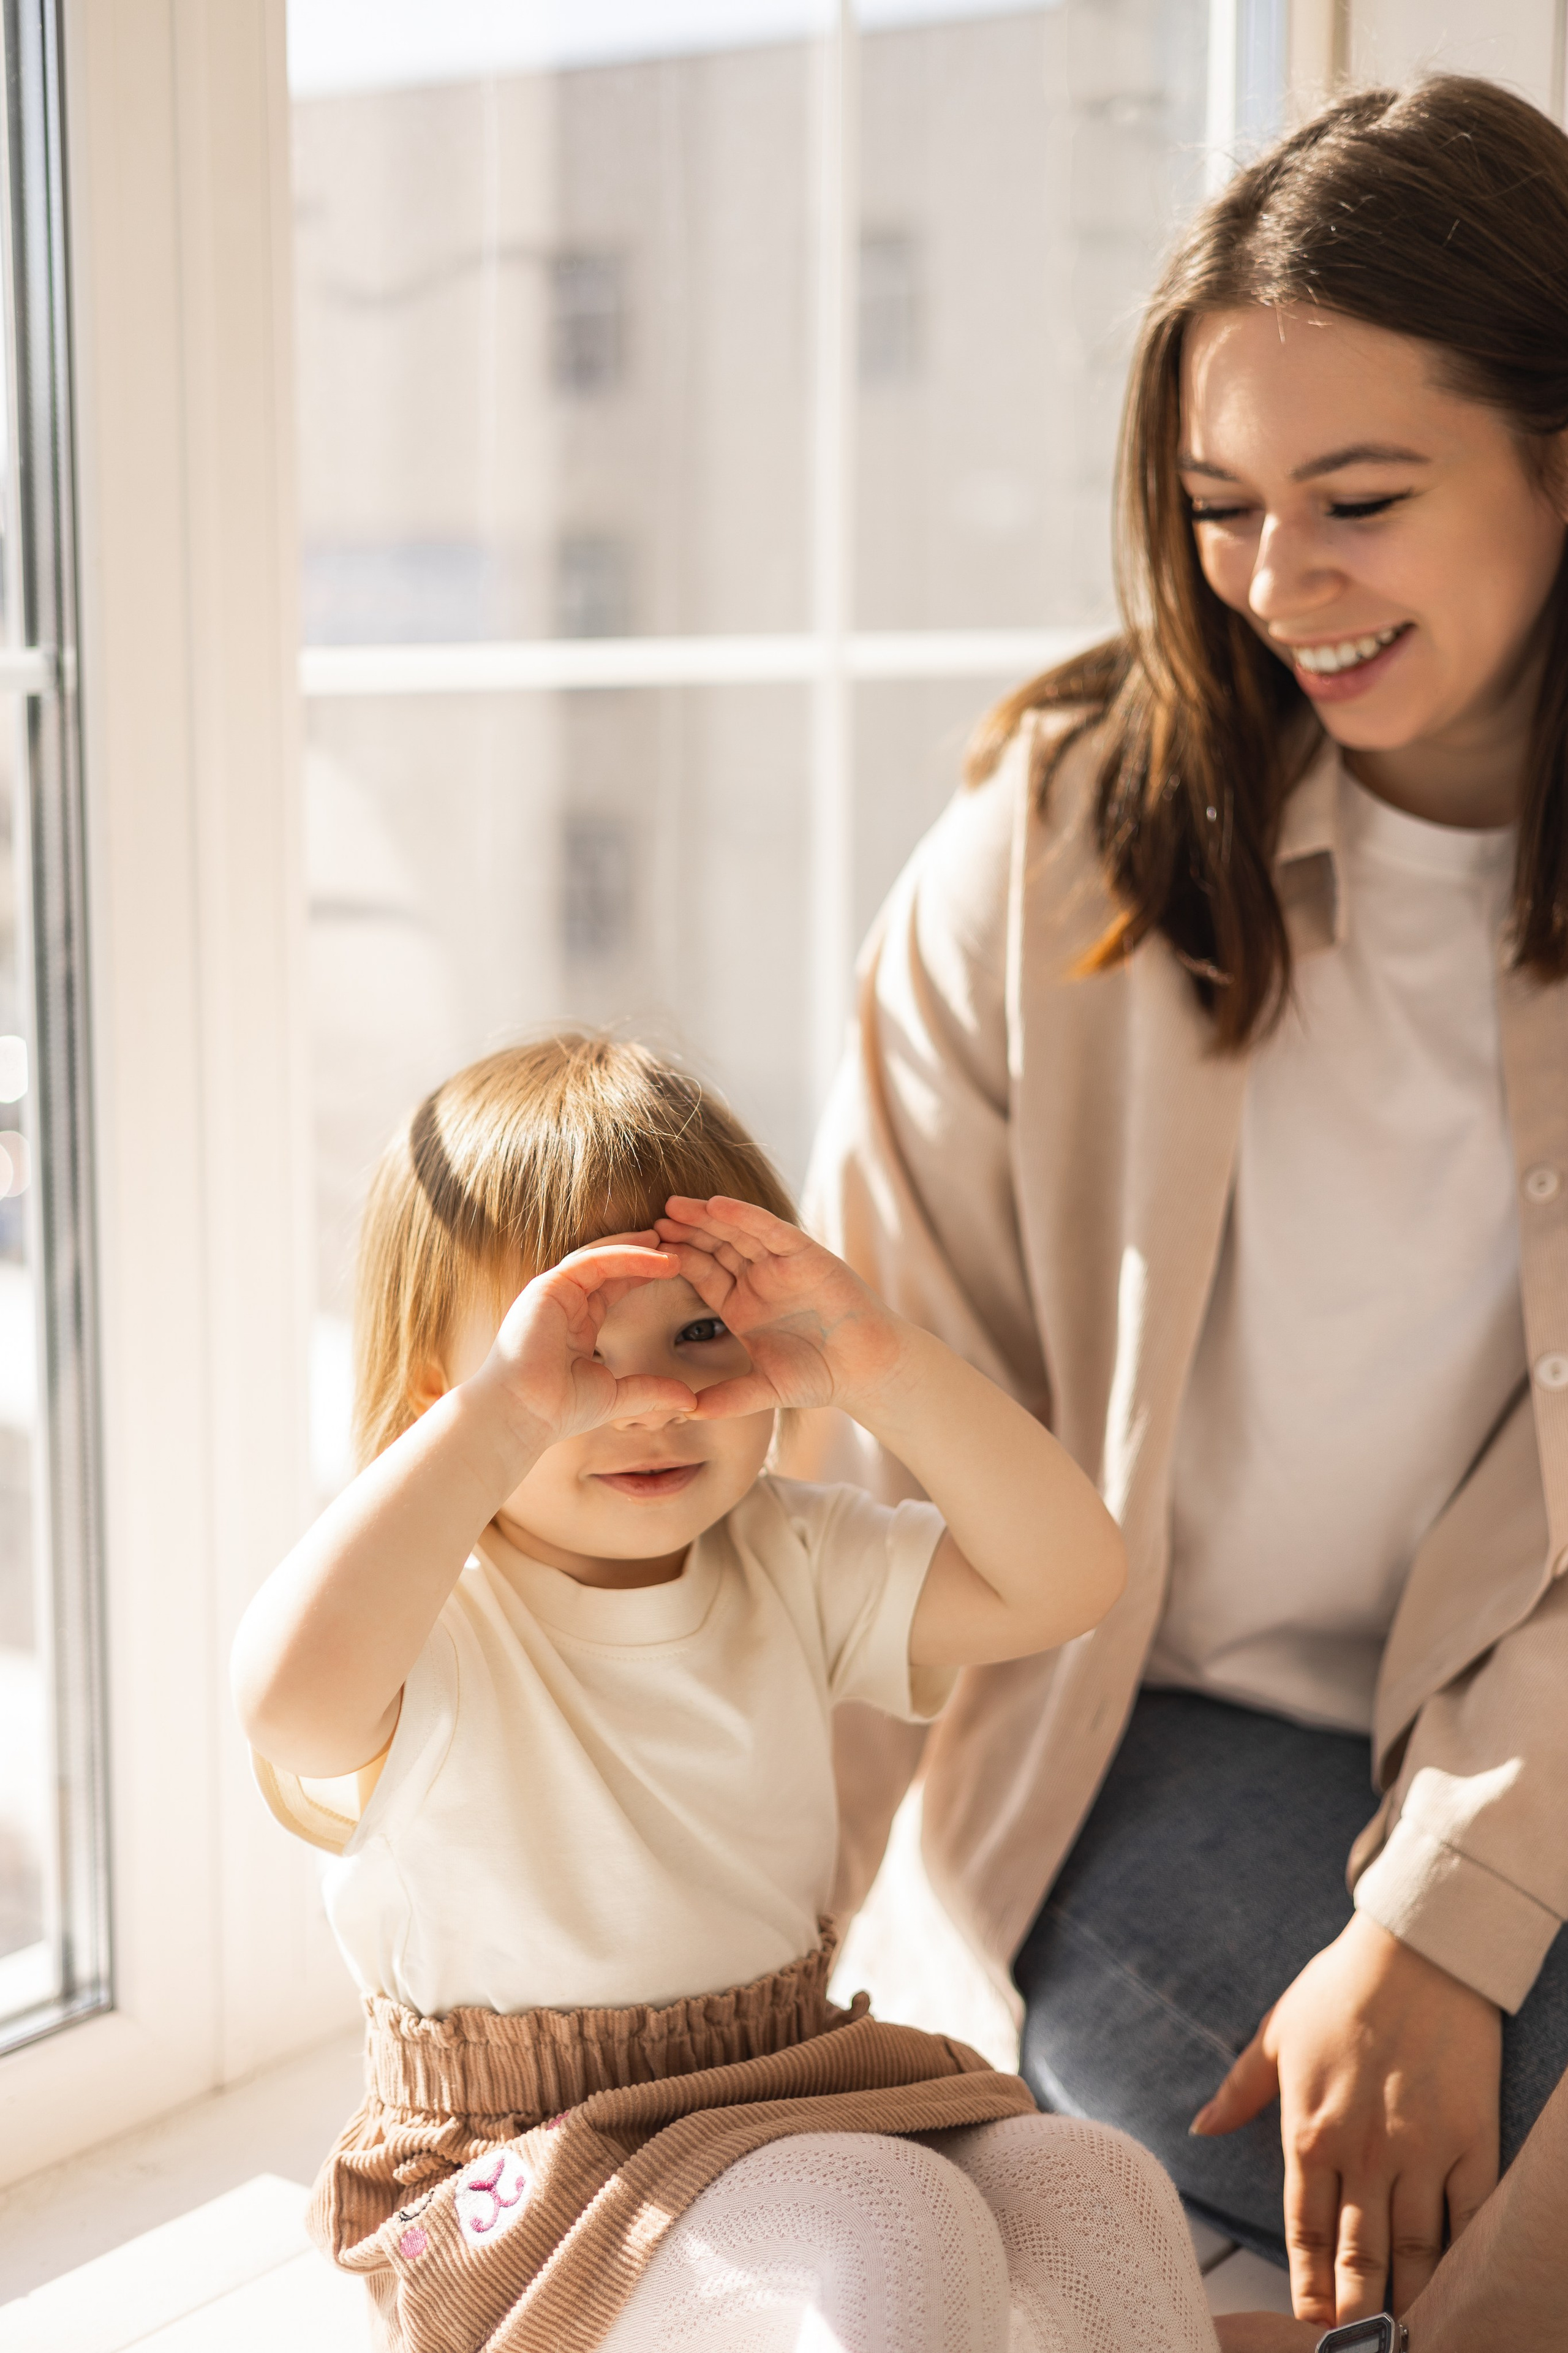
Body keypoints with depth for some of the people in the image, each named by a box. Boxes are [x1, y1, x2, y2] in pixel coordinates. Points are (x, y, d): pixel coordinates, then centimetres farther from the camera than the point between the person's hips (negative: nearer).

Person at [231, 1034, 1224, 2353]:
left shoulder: (793, 1566, 4)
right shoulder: (435, 1620, -14)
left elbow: (1064, 1580, -6)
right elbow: (295, 1698, -39)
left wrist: (881, 1368, -18)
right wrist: (504, 1411, -41)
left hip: (800, 2098, 6)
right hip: (528, 2166, -5)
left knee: (1096, 2191, -18)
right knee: (888, 2232, -30)